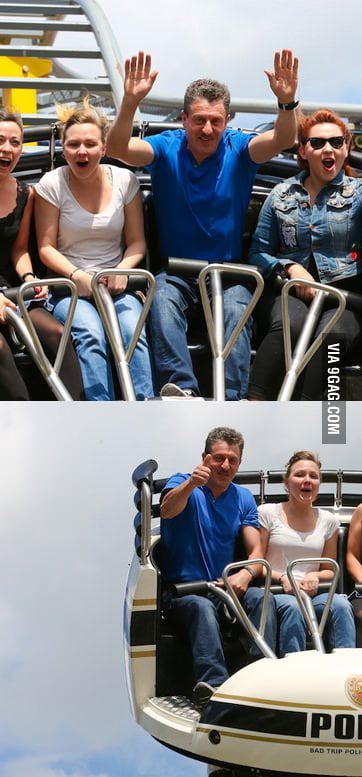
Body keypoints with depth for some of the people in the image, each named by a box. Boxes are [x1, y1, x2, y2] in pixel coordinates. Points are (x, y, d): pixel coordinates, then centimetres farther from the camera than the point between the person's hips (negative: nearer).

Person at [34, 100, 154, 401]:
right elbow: (46, 247, 1)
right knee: (90, 334, -33)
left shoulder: (125, 181, 6)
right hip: (69, 286, -2)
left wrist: (122, 269, -12)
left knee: (132, 331, -30)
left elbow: (137, 241, 9)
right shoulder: (52, 184, 0)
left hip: (116, 285, 2)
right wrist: (78, 276, -15)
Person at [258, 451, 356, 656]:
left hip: (313, 592, 3)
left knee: (341, 605, -31)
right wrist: (283, 578, -14)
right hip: (275, 592, -3)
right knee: (293, 607, -38)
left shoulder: (328, 521, 14)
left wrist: (315, 577, -3)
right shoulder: (267, 513, 5)